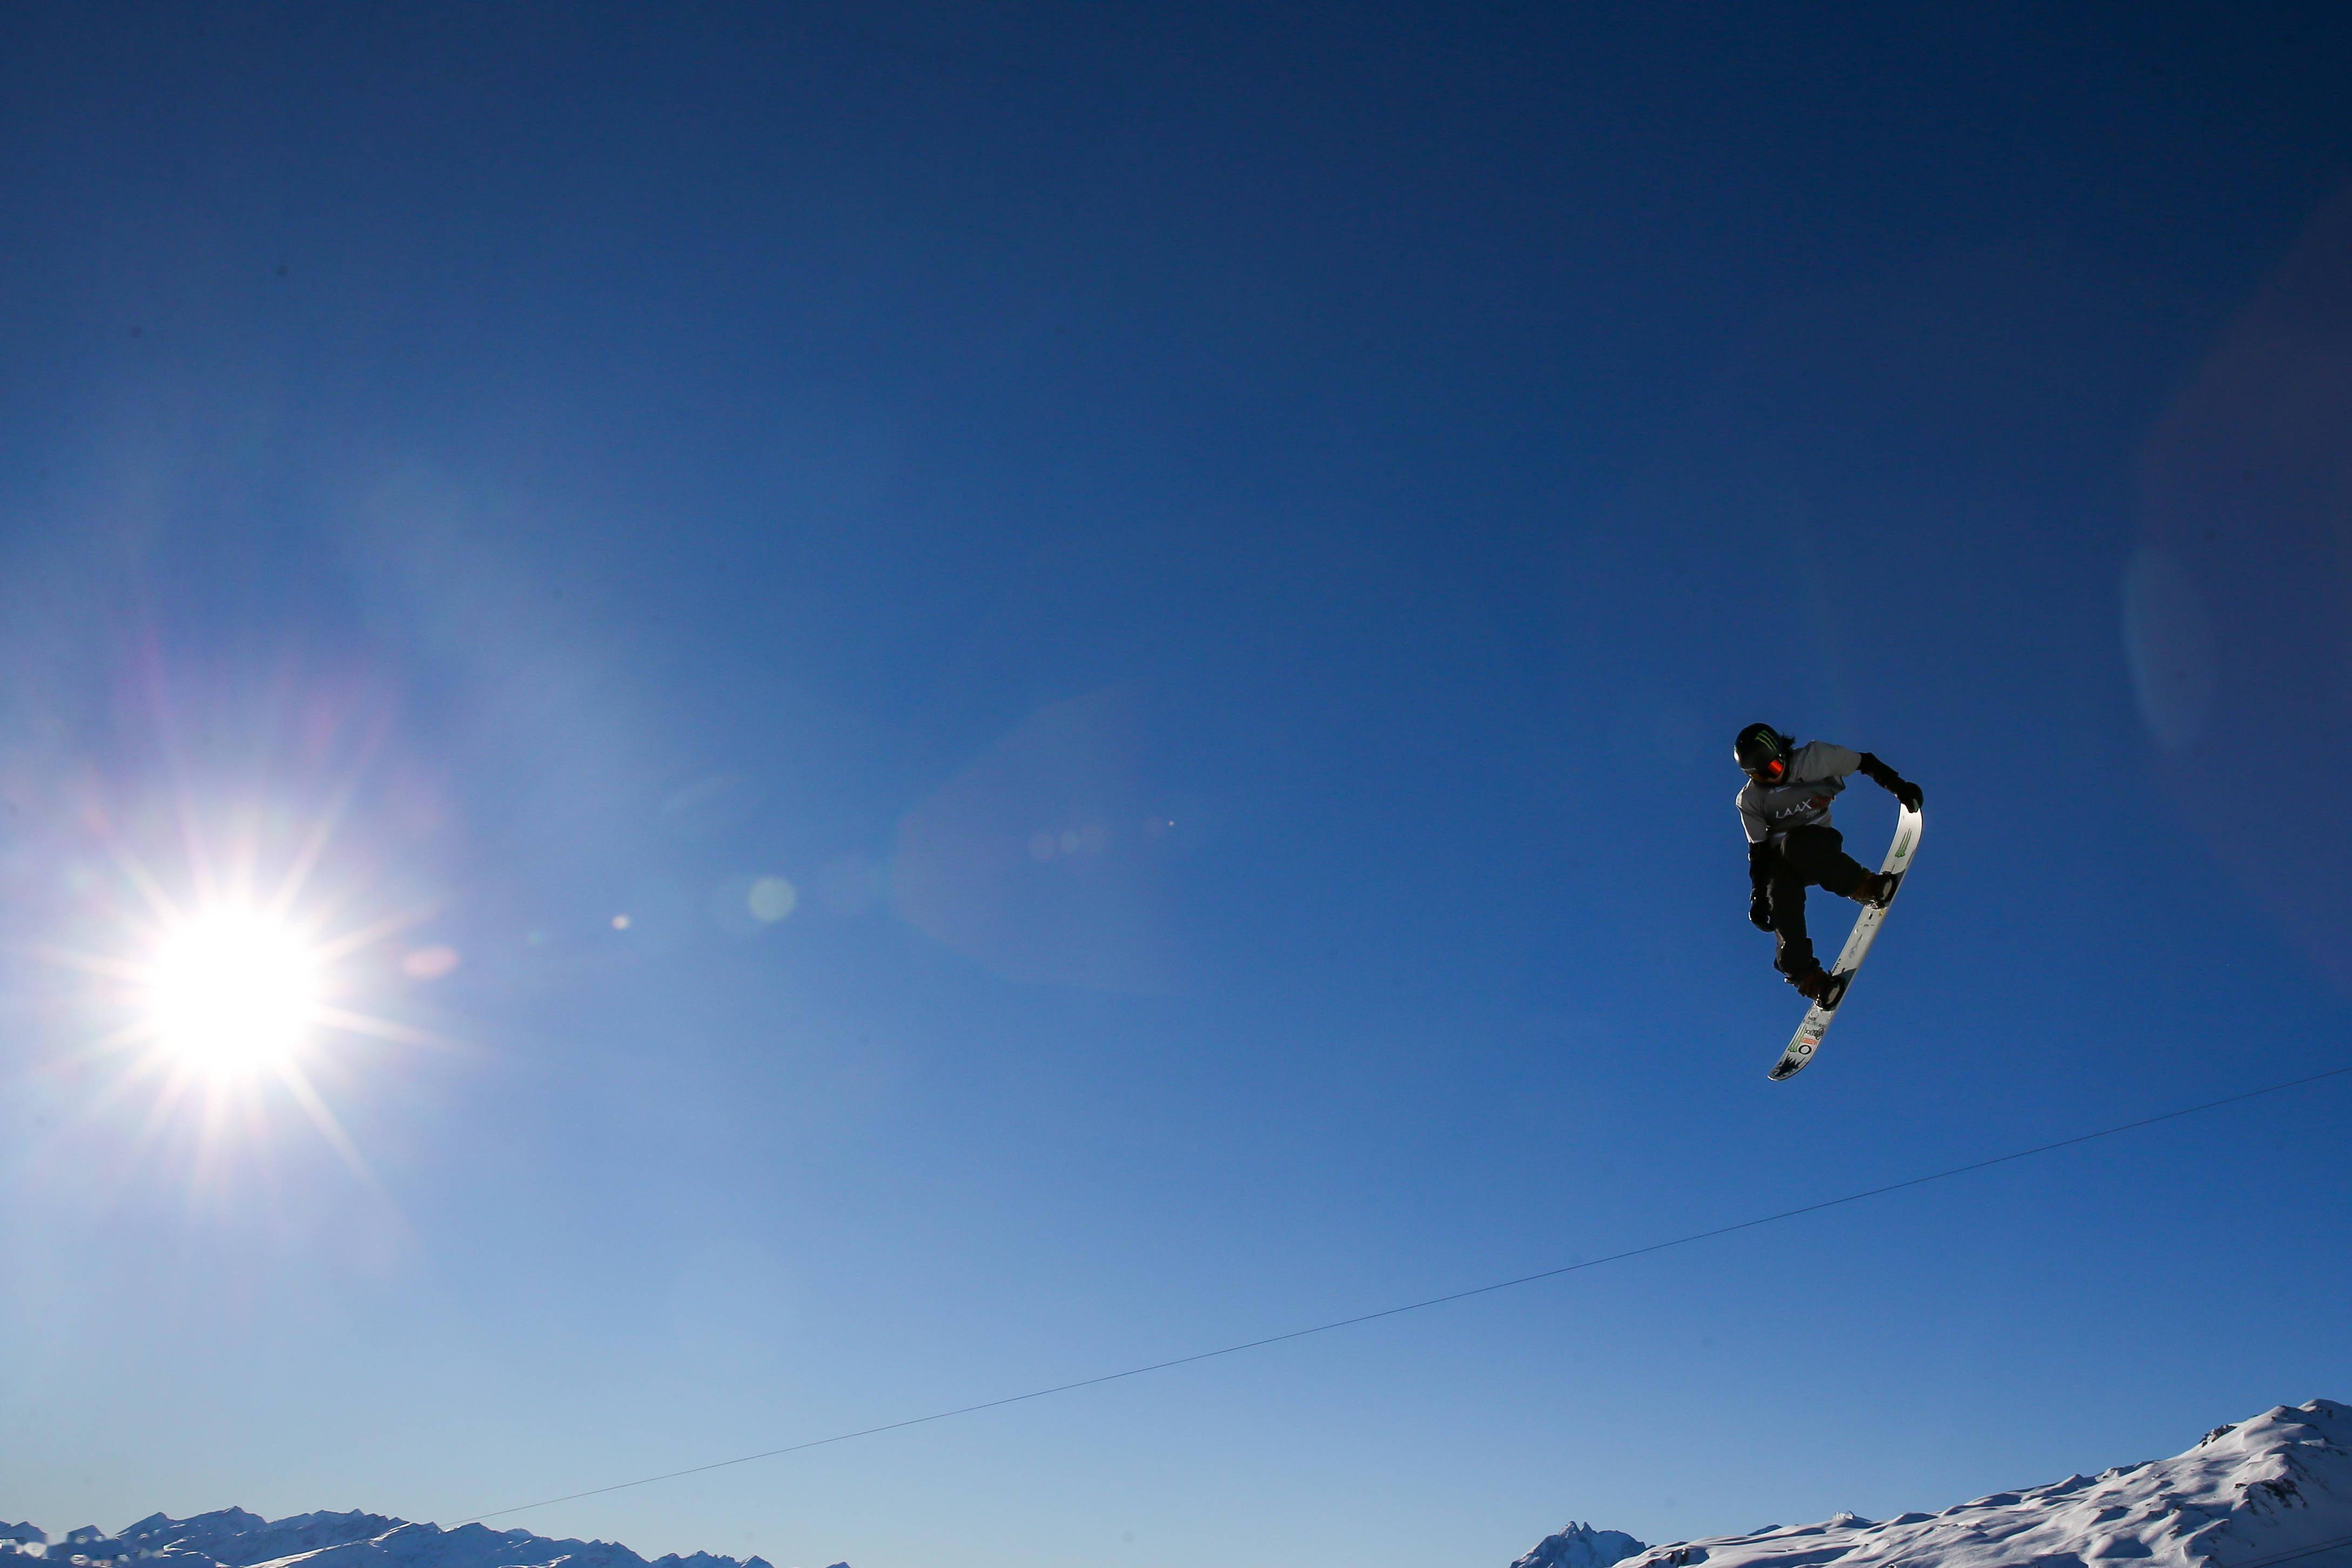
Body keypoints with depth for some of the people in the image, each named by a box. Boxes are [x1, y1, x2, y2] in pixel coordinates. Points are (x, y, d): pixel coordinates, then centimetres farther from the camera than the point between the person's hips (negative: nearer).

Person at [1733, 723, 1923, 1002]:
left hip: (1821, 845, -2)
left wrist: (1897, 785, -8)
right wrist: (1758, 896, -7)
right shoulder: (1750, 800, -1)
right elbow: (1758, 850, 1)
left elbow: (1864, 763, 3)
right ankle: (1802, 972, -21)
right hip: (1779, 857, 2)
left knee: (1793, 843, -37)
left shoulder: (1813, 757, -7)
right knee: (1781, 897, -30)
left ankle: (1862, 886, -27)